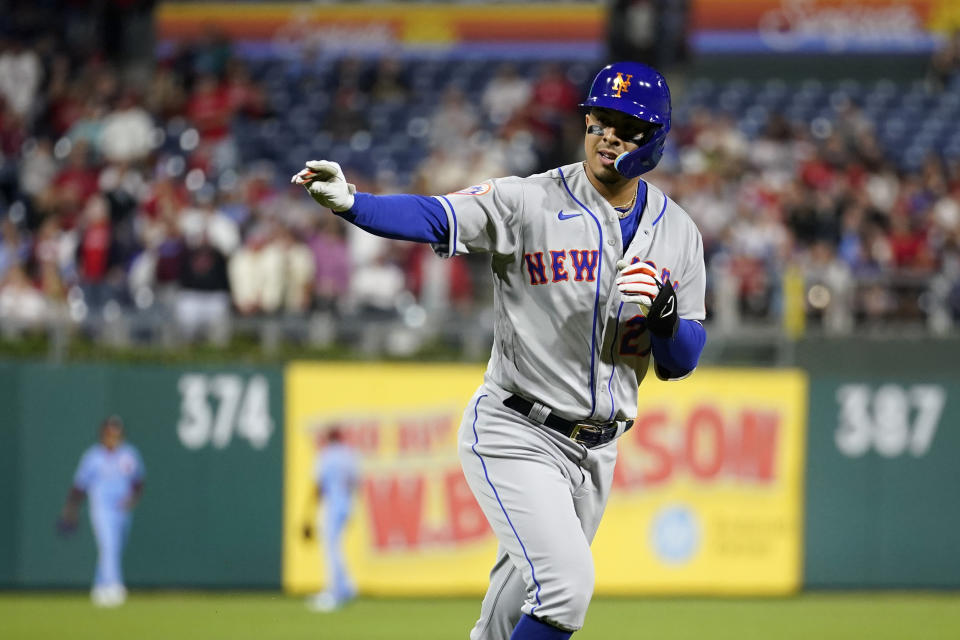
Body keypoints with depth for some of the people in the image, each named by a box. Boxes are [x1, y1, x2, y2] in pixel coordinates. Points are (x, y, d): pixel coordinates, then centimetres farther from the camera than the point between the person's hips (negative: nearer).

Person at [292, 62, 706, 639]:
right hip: (517, 436, -5)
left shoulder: (677, 233, 4)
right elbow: (434, 218, -25)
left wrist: (664, 309, -16)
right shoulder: (529, 202, -11)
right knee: (566, 582, -21)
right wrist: (350, 202, -43)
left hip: (596, 453, 6)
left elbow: (680, 363, 6)